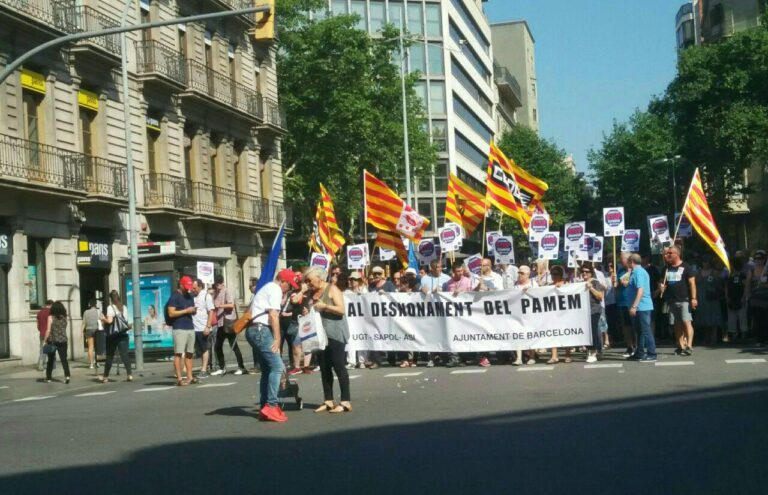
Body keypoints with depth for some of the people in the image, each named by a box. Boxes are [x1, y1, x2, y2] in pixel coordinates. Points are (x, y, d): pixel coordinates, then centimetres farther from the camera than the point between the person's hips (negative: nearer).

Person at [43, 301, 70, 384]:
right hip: (63, 340, 2)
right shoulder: (64, 318, 4)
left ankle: (48, 378, 18)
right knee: (64, 358, -1)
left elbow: (48, 330, -10)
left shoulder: (51, 317, -7)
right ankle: (67, 375, -19)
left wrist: (45, 340, -5)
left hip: (53, 341, -2)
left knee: (51, 360, 11)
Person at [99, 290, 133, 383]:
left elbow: (110, 320, -17)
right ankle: (129, 375, -10)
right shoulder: (124, 307, 9)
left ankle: (105, 377, 17)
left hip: (113, 335, -3)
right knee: (125, 355, -1)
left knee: (109, 356, 7)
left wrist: (103, 319, 3)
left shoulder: (110, 307, -6)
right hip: (123, 334, 3)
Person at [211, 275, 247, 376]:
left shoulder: (227, 291, -7)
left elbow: (231, 304, -19)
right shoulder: (216, 293, 15)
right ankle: (222, 368, 16)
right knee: (217, 346, 7)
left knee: (233, 346, -5)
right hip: (220, 323, 8)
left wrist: (220, 305, -34)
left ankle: (242, 367, 1)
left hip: (229, 322, -8)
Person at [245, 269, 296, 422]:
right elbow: (273, 315, -15)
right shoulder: (275, 289, -5)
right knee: (277, 366, -14)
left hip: (255, 330, 11)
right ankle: (271, 405, -19)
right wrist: (277, 338, -17)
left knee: (267, 369, 12)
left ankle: (264, 407, 11)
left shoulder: (268, 288, 26)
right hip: (261, 330, -11)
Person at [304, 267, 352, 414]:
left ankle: (346, 402, -9)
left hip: (335, 333, -8)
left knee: (338, 365, -9)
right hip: (321, 334, 8)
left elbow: (341, 309, -16)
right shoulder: (314, 293, 14)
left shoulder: (332, 289, -6)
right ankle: (328, 401, 11)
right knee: (324, 367, 6)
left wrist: (324, 306, -18)